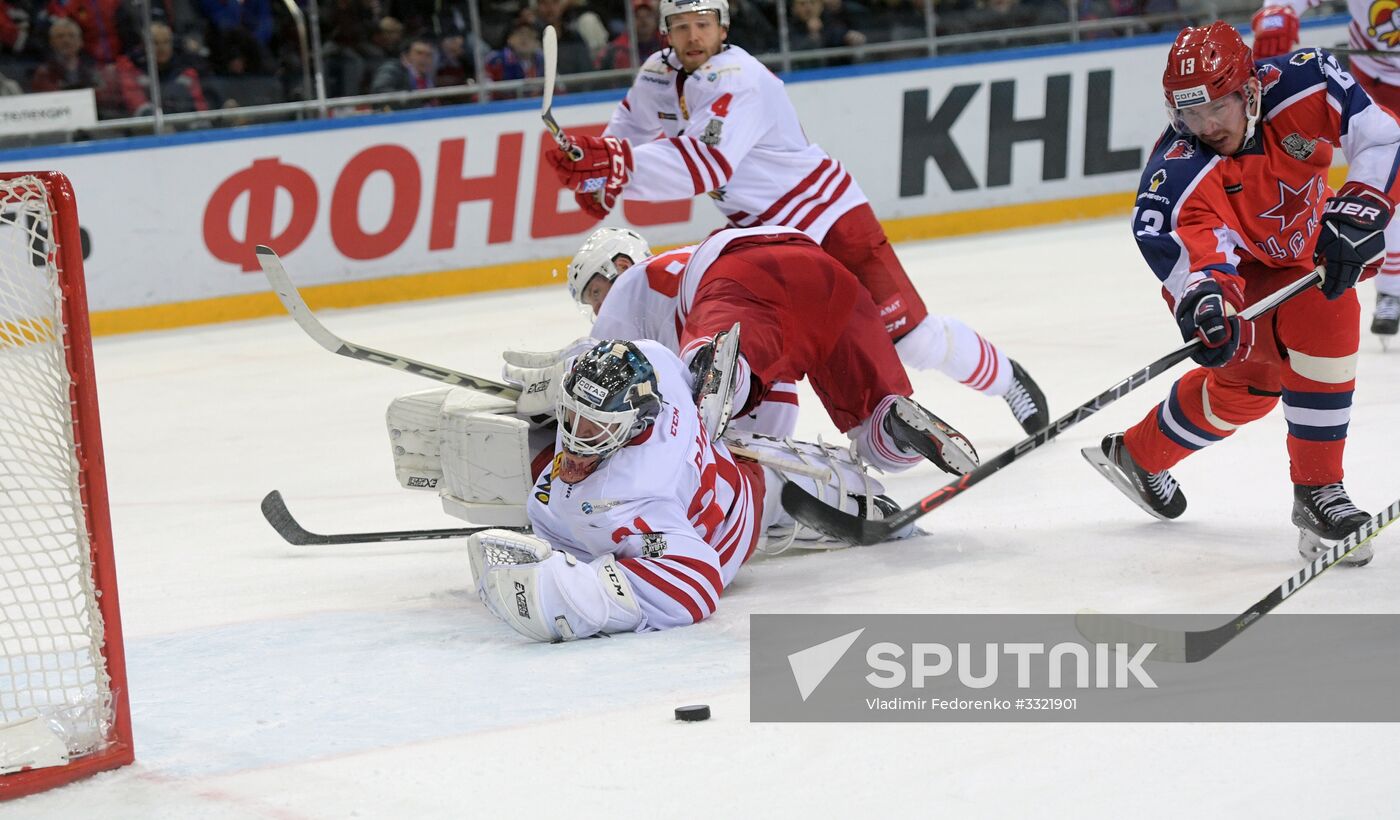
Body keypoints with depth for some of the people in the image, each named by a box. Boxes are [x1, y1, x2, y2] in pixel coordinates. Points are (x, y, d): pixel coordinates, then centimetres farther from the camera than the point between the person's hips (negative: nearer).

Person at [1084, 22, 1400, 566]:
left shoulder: (1301, 84, -27)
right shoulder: (1178, 173, -35)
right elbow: (1192, 242, -49)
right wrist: (1202, 298, -71)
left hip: (1294, 255, 6)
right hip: (1230, 277, -6)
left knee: (1247, 386, 11)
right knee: (1325, 319, -25)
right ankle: (1317, 491, -16)